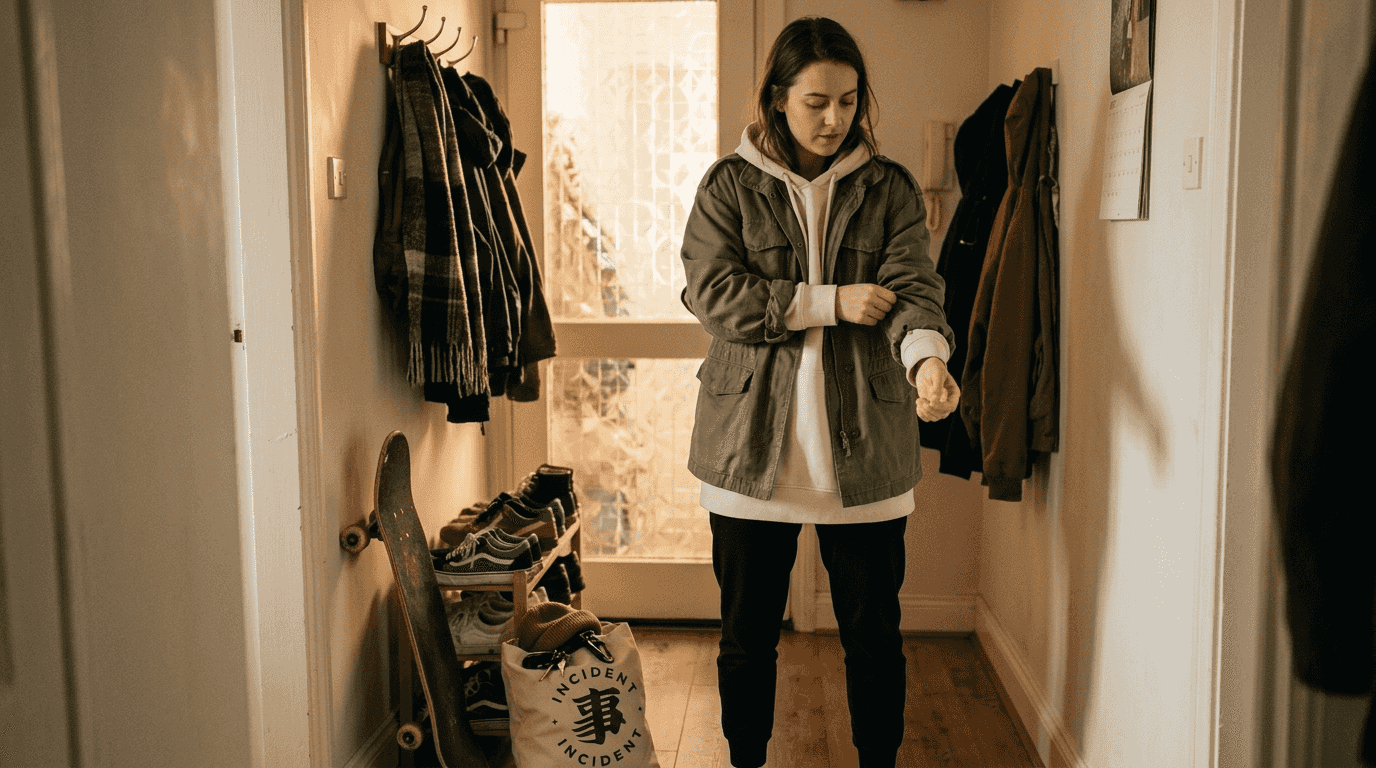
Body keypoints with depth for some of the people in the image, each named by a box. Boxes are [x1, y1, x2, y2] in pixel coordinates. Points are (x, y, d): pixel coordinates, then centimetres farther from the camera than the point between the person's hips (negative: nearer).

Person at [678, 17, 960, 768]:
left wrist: (927, 354, -30)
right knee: (747, 633, 12)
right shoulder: (729, 185, 4)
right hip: (752, 445, 0)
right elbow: (712, 292, -9)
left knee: (873, 633, 10)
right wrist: (831, 303, -13)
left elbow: (912, 286, -8)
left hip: (864, 450, 1)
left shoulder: (890, 189, 6)